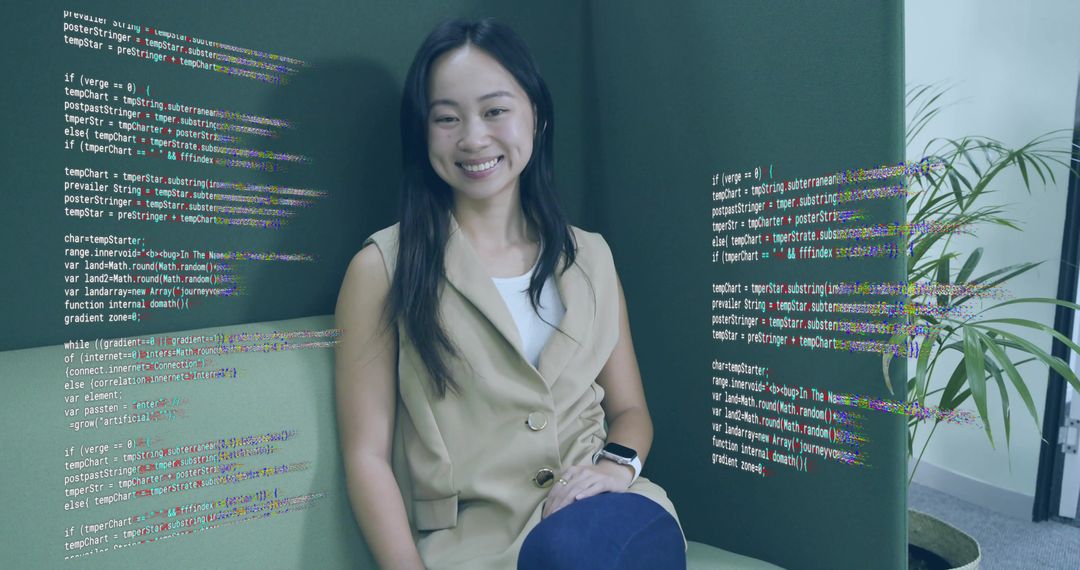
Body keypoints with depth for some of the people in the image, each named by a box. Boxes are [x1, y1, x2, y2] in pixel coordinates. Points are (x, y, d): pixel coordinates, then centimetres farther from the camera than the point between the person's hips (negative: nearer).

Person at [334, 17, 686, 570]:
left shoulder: (591, 256, 10)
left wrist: (618, 462, -7)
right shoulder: (383, 267, -1)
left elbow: (630, 409, 14)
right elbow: (367, 453, -3)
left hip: (604, 515, 4)